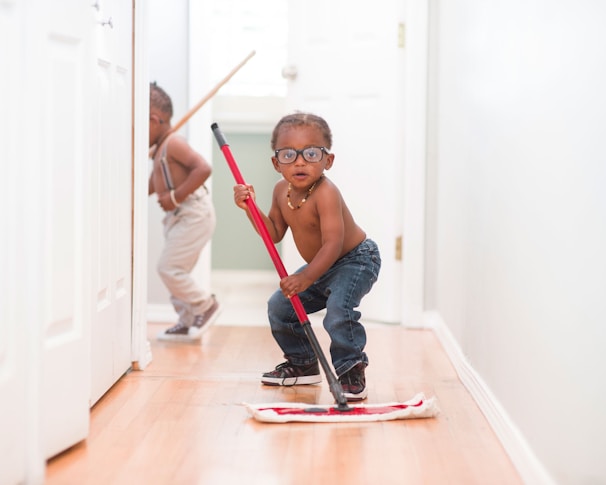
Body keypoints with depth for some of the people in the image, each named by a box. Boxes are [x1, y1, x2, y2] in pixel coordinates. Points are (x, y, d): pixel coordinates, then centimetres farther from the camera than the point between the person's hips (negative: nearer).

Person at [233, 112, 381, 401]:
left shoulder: (325, 193, -32)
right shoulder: (281, 191, -5)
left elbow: (333, 244, -38)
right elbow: (275, 233, 6)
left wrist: (306, 278, -46)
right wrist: (250, 208, -8)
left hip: (356, 260, -9)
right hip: (321, 266, 9)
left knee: (338, 307, -31)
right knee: (279, 306, 8)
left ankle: (351, 372, -15)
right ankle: (303, 364, 26)